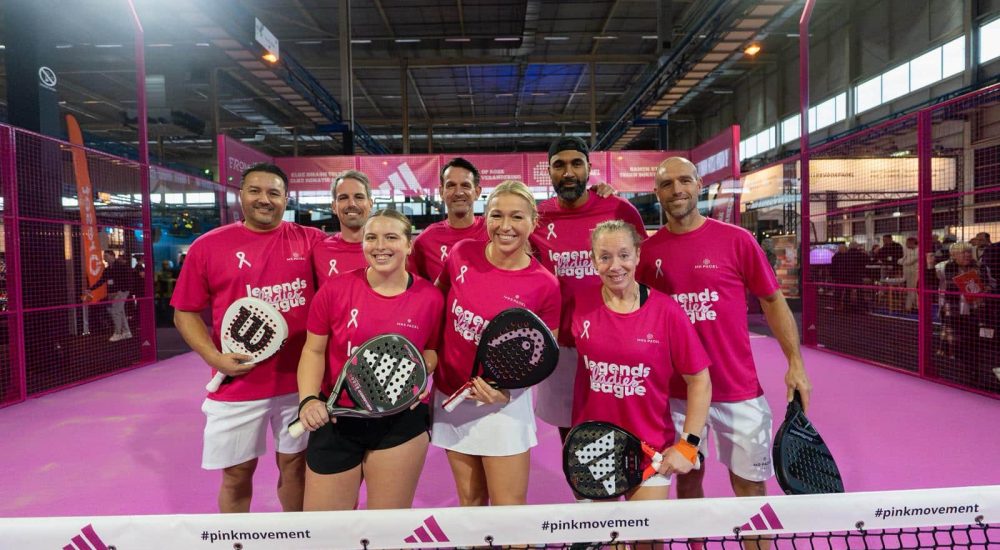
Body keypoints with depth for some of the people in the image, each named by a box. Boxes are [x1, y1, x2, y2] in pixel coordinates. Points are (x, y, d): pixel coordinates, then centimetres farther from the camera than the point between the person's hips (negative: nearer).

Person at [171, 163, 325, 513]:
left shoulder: (311, 241, 1)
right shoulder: (208, 246, -1)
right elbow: (185, 313, 2)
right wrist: (214, 357, -10)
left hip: (299, 382, 1)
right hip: (237, 385, -1)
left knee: (295, 463, 16)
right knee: (237, 474, 13)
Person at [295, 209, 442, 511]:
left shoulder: (430, 297, -5)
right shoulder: (334, 290, -7)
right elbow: (314, 351, 1)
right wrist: (308, 399, -13)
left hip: (402, 421, 0)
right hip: (337, 419, 0)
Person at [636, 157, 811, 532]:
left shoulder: (737, 240, -6)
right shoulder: (648, 250, -1)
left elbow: (773, 301, 0)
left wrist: (795, 364, -6)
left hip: (738, 390, -1)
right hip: (677, 391, 2)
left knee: (749, 486, 10)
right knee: (688, 479, 16)